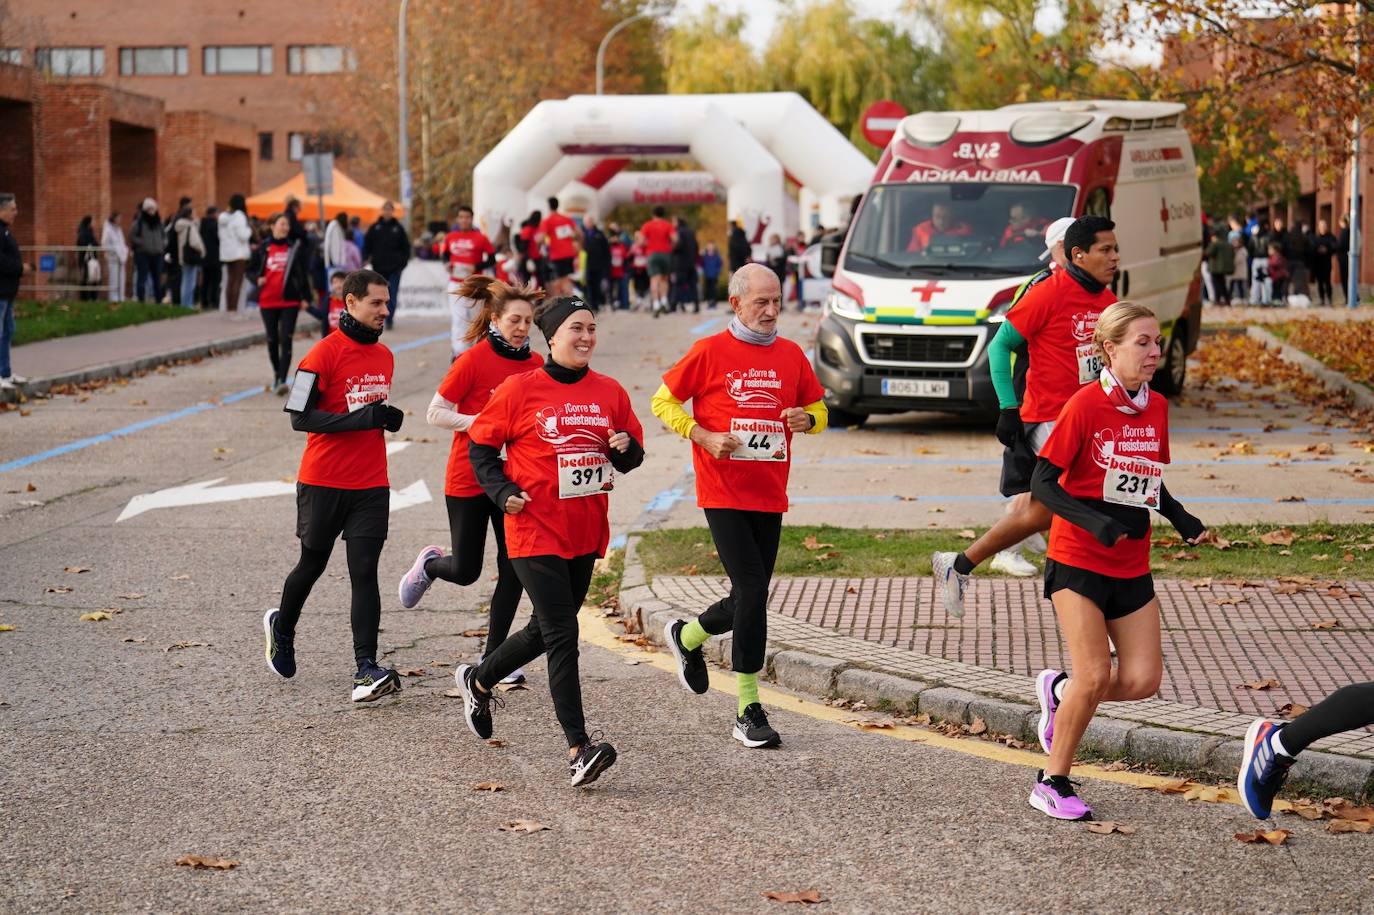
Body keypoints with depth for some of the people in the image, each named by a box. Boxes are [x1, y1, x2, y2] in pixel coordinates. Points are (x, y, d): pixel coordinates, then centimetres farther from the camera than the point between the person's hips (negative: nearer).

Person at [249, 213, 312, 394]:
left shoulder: (296, 247, 2)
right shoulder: (263, 248, 4)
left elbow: (304, 274, 5)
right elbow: (251, 269, 12)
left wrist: (305, 297, 0)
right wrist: (257, 279, -10)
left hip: (290, 300, -2)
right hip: (267, 301, 2)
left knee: (286, 340, -12)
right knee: (272, 340, 12)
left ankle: (282, 380, -16)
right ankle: (276, 373, 33)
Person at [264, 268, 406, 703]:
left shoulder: (384, 355, 10)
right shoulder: (324, 354, -12)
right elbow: (300, 417, -16)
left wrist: (389, 418, 6)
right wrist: (362, 418, -23)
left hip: (371, 485, 4)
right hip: (324, 483, -4)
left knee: (364, 573, -6)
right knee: (313, 565, 13)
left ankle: (367, 670, -12)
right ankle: (282, 627, 42)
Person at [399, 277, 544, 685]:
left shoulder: (535, 364, 2)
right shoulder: (473, 360, -13)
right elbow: (435, 413, -11)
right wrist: (481, 422, -22)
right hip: (469, 478, -4)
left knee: (514, 568, 0)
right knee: (466, 571, 2)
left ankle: (495, 657, 11)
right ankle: (429, 564, 38)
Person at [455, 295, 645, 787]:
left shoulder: (610, 392, 6)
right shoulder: (521, 389, -6)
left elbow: (630, 458, 14)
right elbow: (481, 445, 3)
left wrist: (625, 448, -9)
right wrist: (502, 492, -11)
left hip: (586, 532, 6)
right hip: (536, 530, -6)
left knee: (547, 630, 17)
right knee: (562, 635, -12)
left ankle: (478, 681, 43)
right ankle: (579, 750, -14)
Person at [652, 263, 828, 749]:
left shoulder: (791, 355, 9)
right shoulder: (710, 351, -3)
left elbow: (818, 408, 20)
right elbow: (664, 401, 2)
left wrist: (806, 419, -4)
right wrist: (704, 436, -12)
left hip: (769, 495, 5)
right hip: (723, 494, -5)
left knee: (750, 597, 9)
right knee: (752, 589, -13)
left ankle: (688, 636, 40)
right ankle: (748, 711, -5)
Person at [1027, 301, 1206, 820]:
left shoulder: (1157, 408, 5)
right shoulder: (1085, 405, -14)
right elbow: (1042, 483, -13)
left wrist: (1182, 519, 1)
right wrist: (1095, 522, -26)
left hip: (1132, 567, 6)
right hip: (1078, 562, -6)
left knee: (1142, 681, -1)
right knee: (1096, 675, -11)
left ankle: (1059, 691, 28)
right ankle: (1052, 783, 8)